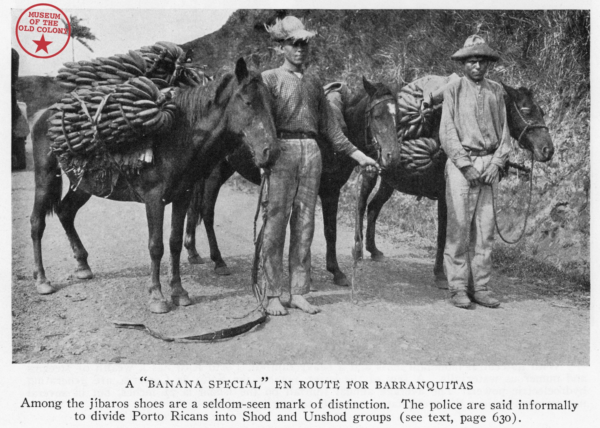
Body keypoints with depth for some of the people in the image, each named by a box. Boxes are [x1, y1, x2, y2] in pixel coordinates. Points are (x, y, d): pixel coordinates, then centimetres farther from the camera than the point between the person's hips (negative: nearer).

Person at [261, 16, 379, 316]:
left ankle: (298, 293, 13)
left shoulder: (314, 83, 18)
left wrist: (357, 154, 15)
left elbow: (329, 126, 19)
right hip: (282, 151, -5)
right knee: (275, 222, -4)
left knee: (305, 224, 5)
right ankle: (273, 294, 4)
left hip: (311, 153, 5)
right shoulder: (269, 79, 4)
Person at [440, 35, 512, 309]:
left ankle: (480, 287, 11)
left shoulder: (497, 91, 13)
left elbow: (504, 132, 10)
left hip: (489, 165, 4)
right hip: (461, 163, -3)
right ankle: (458, 288, 4)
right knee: (459, 227, -3)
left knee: (485, 228, 4)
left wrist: (496, 163, -4)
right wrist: (466, 165, -12)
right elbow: (447, 133, -4)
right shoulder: (453, 91, 3)